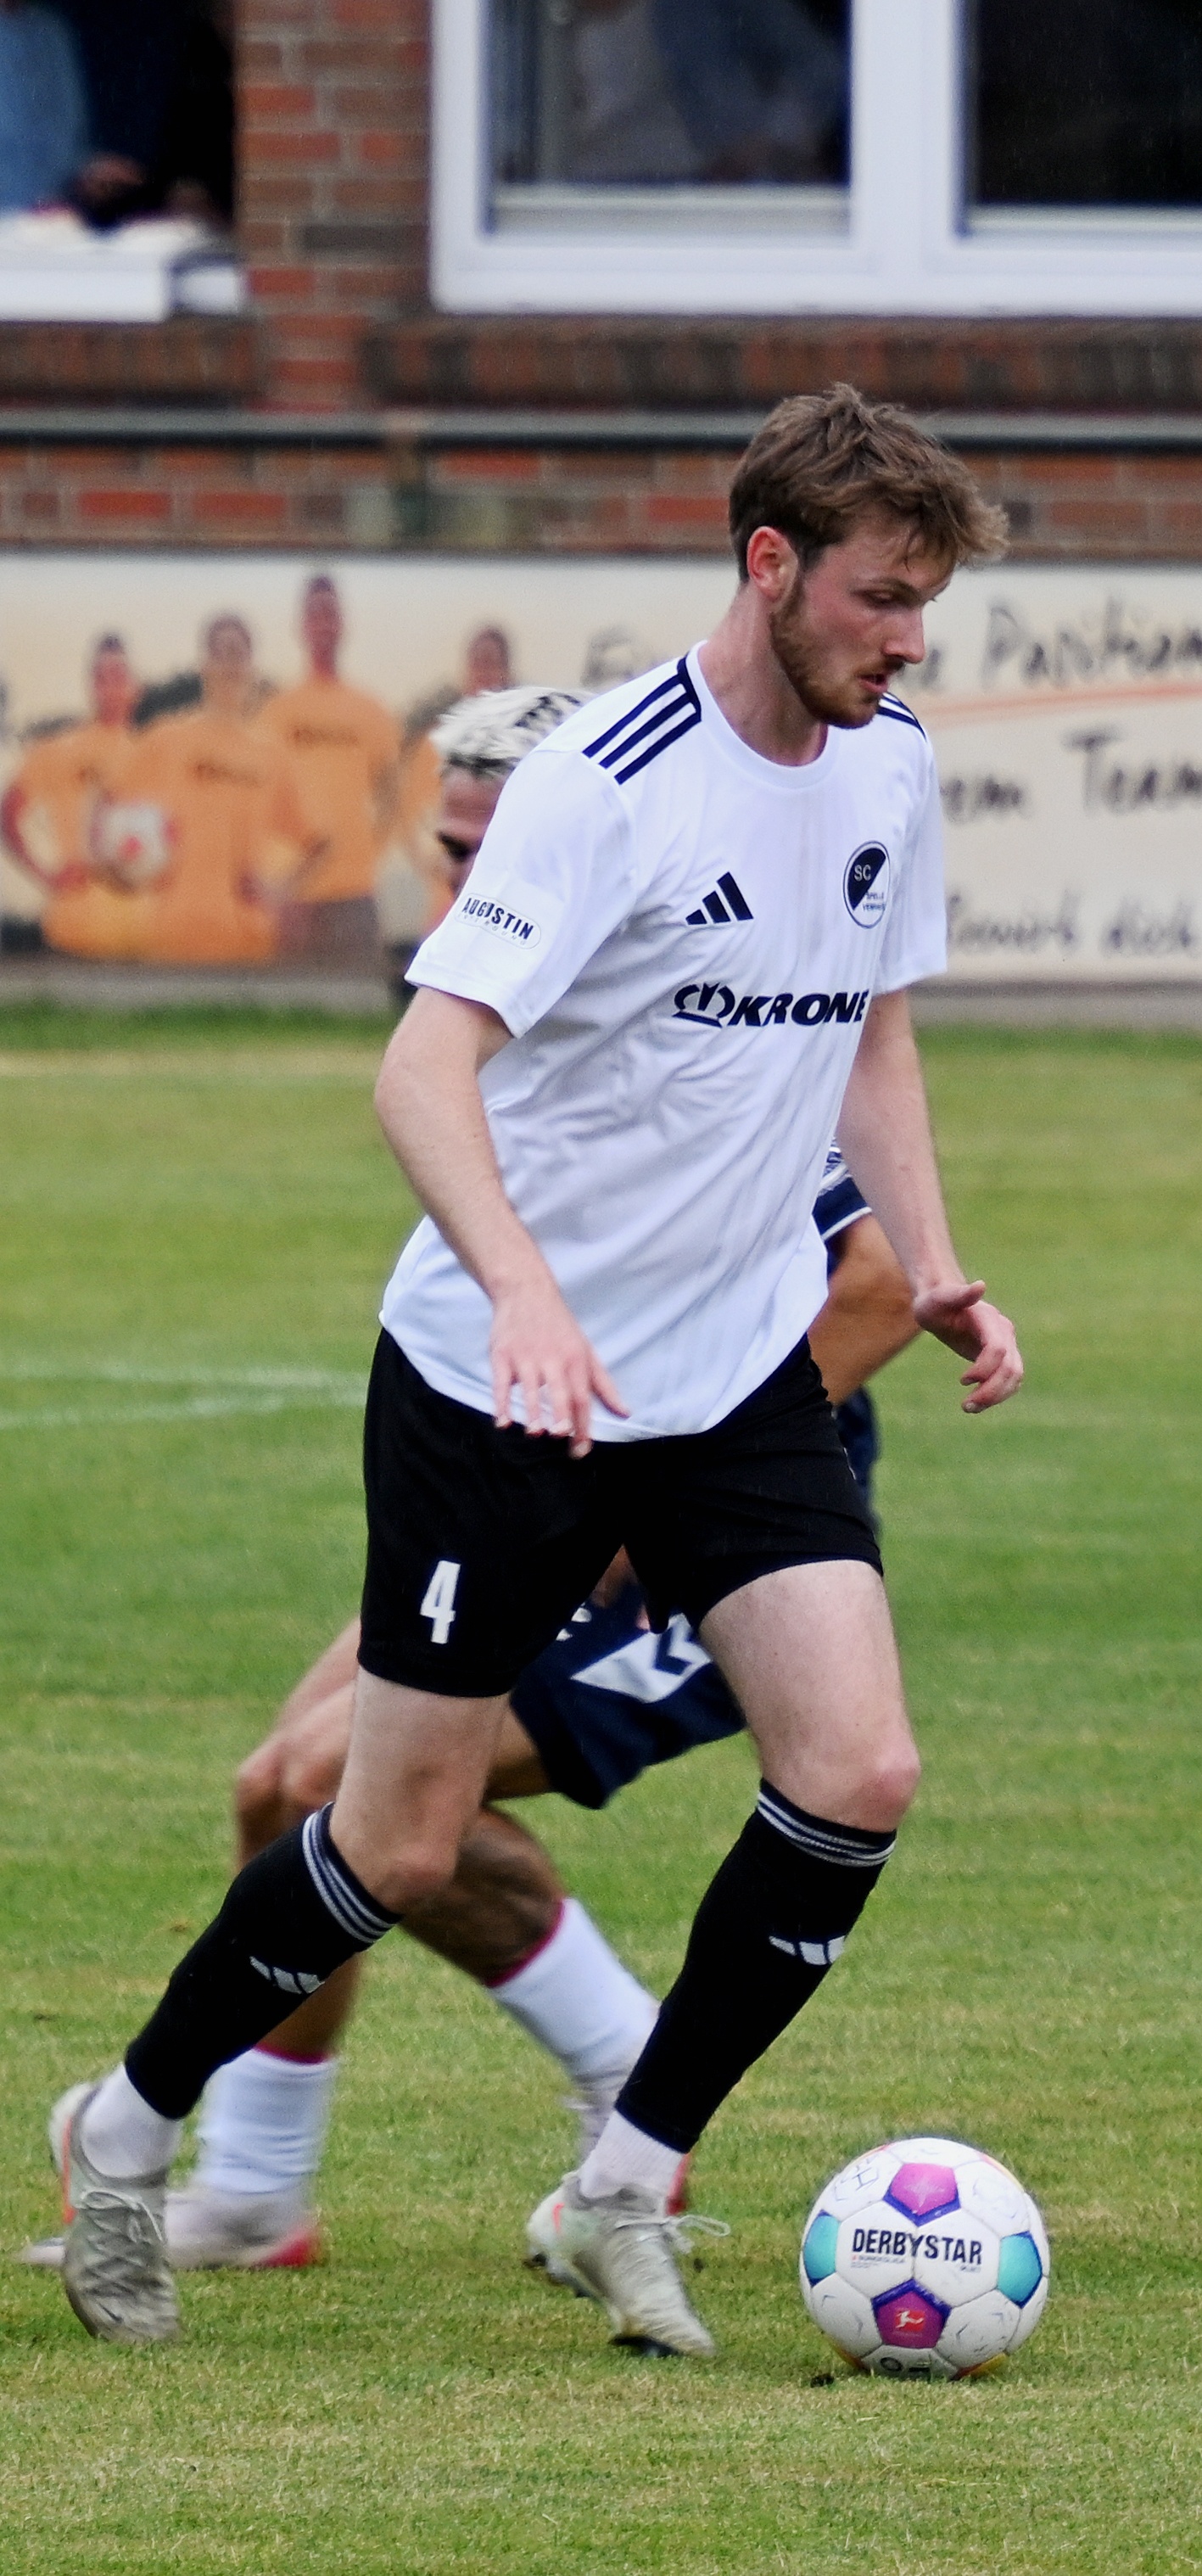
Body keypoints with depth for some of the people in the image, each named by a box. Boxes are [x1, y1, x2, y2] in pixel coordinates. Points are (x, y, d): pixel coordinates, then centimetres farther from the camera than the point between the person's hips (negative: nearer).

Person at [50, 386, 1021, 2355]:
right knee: (402, 1846, 1)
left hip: (742, 1374, 6)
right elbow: (427, 1064, -28)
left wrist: (932, 1265, 6)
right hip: (496, 1381, -6)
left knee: (857, 1772, -12)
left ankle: (620, 2196, 3)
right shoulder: (608, 784, -20)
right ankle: (131, 2135, 26)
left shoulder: (891, 770, 3)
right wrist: (525, 1291, -44)